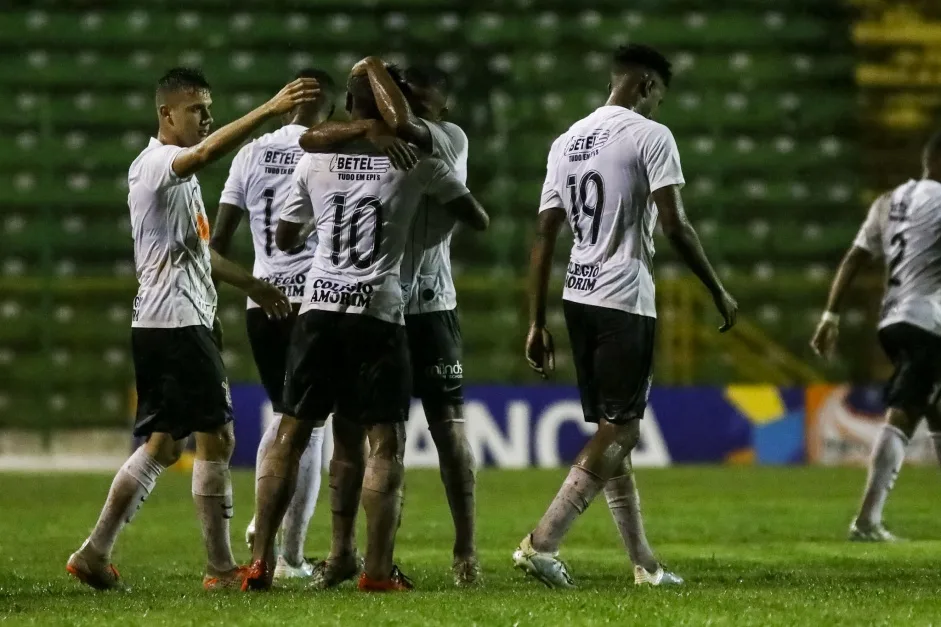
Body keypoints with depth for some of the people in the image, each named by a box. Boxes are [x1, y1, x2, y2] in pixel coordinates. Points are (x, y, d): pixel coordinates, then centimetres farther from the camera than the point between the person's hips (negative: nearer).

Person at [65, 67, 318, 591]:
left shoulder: (178, 172, 21)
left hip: (159, 327, 10)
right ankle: (222, 568, -2)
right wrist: (270, 110, -44)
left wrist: (251, 283, 34)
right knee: (216, 438, -6)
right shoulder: (156, 163, -11)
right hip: (177, 322, -10)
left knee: (164, 444, 11)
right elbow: (205, 153, -35)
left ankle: (96, 553, 9)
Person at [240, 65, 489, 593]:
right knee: (386, 441, 2)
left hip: (319, 306, 3)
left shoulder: (316, 158, 8)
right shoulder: (414, 159, 1)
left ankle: (262, 562, 4)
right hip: (378, 311, -3)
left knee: (292, 434, 8)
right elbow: (479, 220, 10)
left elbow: (284, 238, 19)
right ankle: (377, 568, -6)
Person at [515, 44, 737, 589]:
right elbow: (675, 226, -13)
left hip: (578, 298, 8)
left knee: (616, 431, 12)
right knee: (617, 432, -4)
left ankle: (644, 563, 16)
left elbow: (546, 234, 12)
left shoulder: (568, 141, 14)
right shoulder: (650, 136, -6)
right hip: (625, 301, -7)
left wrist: (538, 323, 14)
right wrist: (719, 292, -2)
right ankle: (543, 543, -14)